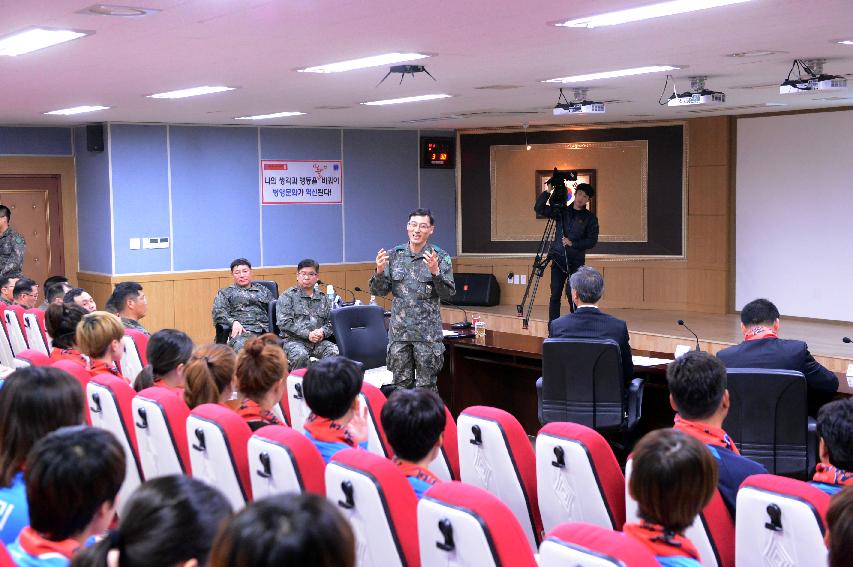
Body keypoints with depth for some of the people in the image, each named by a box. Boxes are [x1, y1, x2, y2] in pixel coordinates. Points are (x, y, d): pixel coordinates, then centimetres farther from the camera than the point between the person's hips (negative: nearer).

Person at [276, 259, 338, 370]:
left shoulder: (324, 299, 19)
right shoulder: (287, 297, 6)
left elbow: (330, 322, 16)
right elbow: (284, 323, -6)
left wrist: (323, 332, -8)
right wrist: (307, 334, -14)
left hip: (319, 341, 3)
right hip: (293, 340, -3)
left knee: (335, 352, -26)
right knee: (300, 356, -36)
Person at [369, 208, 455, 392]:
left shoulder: (440, 257, -1)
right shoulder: (394, 255, 6)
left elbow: (448, 293, -8)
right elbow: (378, 291, 6)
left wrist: (435, 272, -24)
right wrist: (380, 271, -13)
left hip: (428, 333, -3)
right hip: (399, 330, 3)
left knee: (426, 387, 2)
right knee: (401, 384, 10)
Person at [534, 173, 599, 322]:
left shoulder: (590, 218, 3)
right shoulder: (562, 211, 9)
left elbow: (592, 241, -4)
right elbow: (539, 208, 4)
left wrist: (573, 244, -14)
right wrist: (548, 191, -6)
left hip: (576, 261, -2)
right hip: (558, 259, 2)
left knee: (572, 295, -7)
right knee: (555, 295, 1)